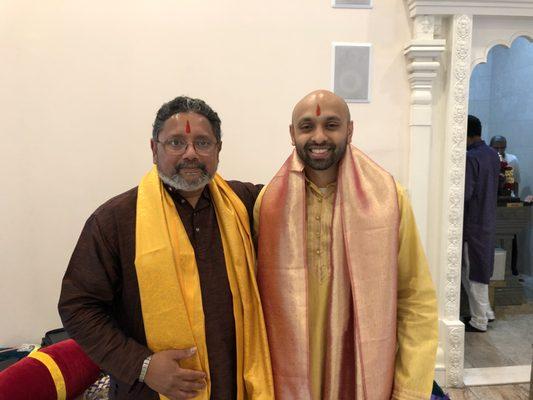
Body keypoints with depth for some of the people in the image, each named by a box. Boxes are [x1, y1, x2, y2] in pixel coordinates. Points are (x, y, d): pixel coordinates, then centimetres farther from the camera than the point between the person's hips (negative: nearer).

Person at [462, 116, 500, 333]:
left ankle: (479, 321, 15)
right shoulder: (493, 154, 8)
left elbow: (465, 194, -23)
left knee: (472, 273, 3)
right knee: (478, 269, 20)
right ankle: (485, 311, 30)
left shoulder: (470, 157, -20)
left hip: (473, 223, -9)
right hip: (488, 220, 9)